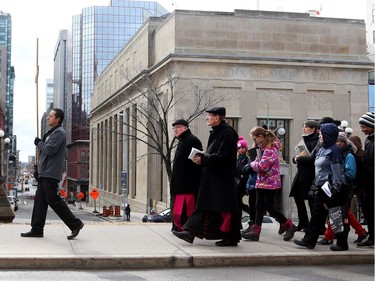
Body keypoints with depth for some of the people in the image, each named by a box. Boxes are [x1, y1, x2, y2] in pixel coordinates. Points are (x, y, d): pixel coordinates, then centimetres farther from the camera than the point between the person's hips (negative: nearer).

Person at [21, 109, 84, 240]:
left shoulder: (59, 133, -12)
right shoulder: (52, 133, 21)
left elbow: (49, 150, -23)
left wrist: (39, 143, -4)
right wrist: (39, 170, 19)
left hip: (51, 174, -10)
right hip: (45, 173, 10)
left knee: (53, 200, -8)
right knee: (40, 200, 8)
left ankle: (75, 224, -1)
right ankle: (37, 229, 11)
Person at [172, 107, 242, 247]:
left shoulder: (227, 133, -14)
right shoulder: (215, 132, 15)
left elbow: (223, 156, -22)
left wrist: (203, 160, -18)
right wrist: (202, 156, 1)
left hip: (223, 179, -9)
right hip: (212, 178, 10)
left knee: (225, 208, -2)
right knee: (205, 206, 10)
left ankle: (231, 238, 7)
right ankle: (192, 232, 13)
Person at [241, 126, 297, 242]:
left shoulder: (270, 149, -18)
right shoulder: (263, 148, 14)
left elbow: (263, 166, -26)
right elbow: (258, 161, 19)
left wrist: (253, 164, -7)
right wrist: (255, 164, -4)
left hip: (270, 183, -10)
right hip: (261, 182, 10)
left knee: (270, 207, -4)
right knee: (259, 207, 7)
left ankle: (289, 226, 10)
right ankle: (255, 232, 8)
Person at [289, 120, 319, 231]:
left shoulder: (316, 142, -12)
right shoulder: (304, 140, 16)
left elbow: (313, 159, -23)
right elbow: (296, 157, 18)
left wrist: (299, 159, -12)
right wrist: (295, 158, -4)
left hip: (310, 174, -9)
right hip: (301, 172, 9)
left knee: (311, 199, -3)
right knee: (297, 196, 12)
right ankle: (303, 222, 24)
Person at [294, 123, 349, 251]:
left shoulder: (335, 150, -12)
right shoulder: (321, 150, 15)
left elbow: (337, 173, -16)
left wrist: (335, 190, -19)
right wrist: (316, 186, 17)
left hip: (332, 188, -9)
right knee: (317, 213, 8)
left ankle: (342, 243, 9)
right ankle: (309, 240, 11)